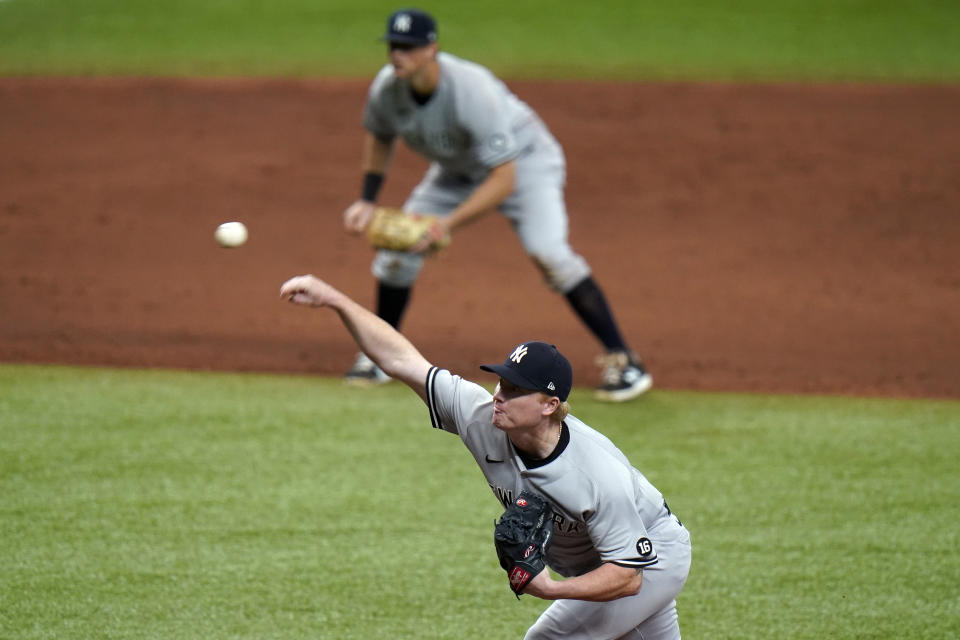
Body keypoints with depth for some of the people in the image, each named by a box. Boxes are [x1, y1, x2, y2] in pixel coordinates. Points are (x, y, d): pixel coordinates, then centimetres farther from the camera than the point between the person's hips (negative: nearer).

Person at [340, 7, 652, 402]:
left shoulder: (472, 92, -39)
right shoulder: (387, 88, -19)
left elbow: (504, 180, -39)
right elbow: (379, 136, 6)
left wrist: (450, 224, -45)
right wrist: (367, 200, -3)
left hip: (524, 162, -6)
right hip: (457, 172, 7)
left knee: (547, 251, -26)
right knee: (398, 244, -3)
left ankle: (622, 362, -23)